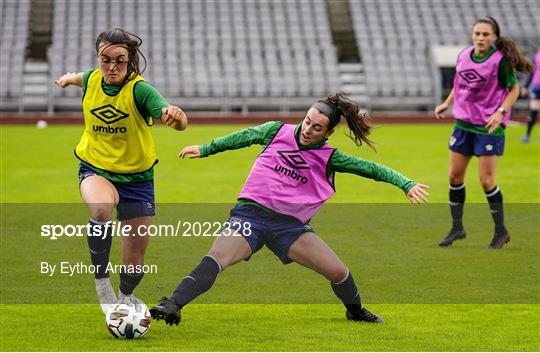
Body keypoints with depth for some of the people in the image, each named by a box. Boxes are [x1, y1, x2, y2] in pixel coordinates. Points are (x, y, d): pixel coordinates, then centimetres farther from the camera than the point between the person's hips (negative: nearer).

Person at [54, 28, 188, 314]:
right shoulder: (92, 79, -7)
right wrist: (69, 78, 44)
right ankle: (101, 279, -18)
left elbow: (178, 122, -37)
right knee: (101, 208, -36)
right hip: (95, 169, 1)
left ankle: (126, 298, 37)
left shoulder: (139, 89, -20)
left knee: (134, 260, 3)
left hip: (136, 176, -1)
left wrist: (176, 115, -61)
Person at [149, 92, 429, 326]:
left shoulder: (328, 158, 3)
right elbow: (244, 137, 16)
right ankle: (171, 307, -32)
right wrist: (205, 149, 18)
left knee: (338, 271, -4)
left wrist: (406, 184, -7)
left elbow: (369, 169, 1)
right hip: (251, 213, -1)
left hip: (291, 225, 1)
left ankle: (356, 311, 27)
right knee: (215, 259, -26)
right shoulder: (277, 131, 3)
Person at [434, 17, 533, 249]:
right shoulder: (464, 56, 2)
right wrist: (446, 104, 11)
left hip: (489, 127, -6)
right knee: (455, 177, 9)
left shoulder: (500, 60, -15)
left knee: (486, 180, -7)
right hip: (463, 123, 6)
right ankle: (457, 228, 24)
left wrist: (501, 112, -20)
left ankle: (501, 232, 9)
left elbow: (514, 89, -8)